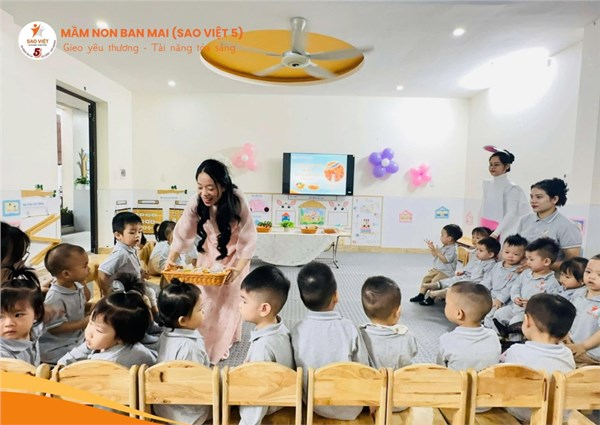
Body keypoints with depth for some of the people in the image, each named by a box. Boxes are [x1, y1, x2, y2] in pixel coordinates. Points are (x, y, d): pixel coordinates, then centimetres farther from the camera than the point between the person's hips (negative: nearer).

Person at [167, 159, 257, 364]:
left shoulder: (237, 203, -32)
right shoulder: (196, 202, -24)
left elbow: (248, 242, -27)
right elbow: (182, 234, -17)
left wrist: (238, 269, -36)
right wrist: (171, 260, -28)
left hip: (234, 258, -2)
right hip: (208, 256, 3)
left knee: (228, 303, 8)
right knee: (204, 303, 8)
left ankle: (217, 349, 29)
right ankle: (201, 346, 32)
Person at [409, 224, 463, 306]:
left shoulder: (452, 249, -20)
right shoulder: (444, 246, 10)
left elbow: (445, 260, -27)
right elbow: (436, 255, 18)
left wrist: (437, 251, -26)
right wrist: (432, 248, 7)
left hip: (446, 272, -10)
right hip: (436, 268, 10)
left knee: (434, 282, -21)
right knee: (426, 278, 7)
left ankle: (430, 299, -7)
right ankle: (421, 295, 12)